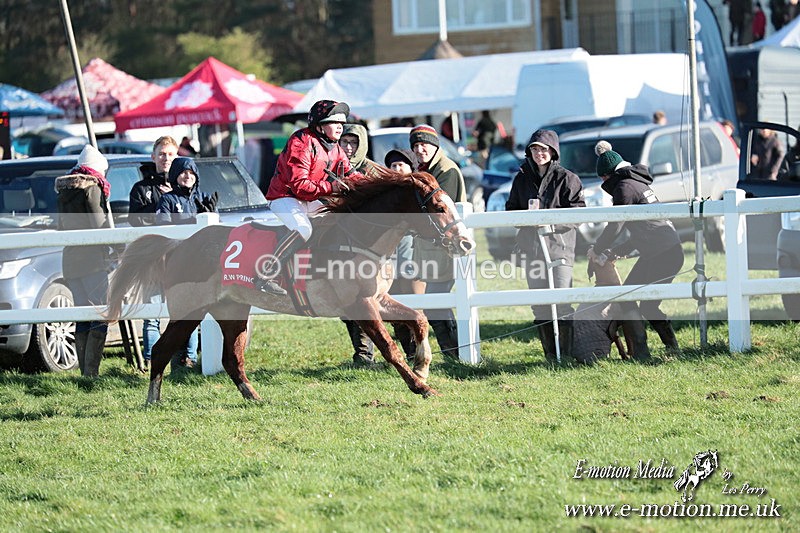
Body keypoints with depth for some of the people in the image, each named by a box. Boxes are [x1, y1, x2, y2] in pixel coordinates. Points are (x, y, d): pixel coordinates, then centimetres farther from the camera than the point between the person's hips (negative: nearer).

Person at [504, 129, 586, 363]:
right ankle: (550, 354, 11)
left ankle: (566, 353, -6)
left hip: (559, 247, -4)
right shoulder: (522, 179, 13)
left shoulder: (567, 178, 0)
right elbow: (511, 211, 19)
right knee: (539, 305, 5)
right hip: (532, 248, 5)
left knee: (561, 302, -10)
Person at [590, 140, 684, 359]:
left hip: (657, 254, -9)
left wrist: (597, 250, 7)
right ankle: (673, 349, 14)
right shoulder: (639, 184, 24)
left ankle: (641, 352, -3)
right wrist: (613, 252, 22)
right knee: (649, 305, 17)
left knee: (626, 299, 1)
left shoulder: (624, 187, -6)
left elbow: (614, 227, -8)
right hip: (674, 252, 9)